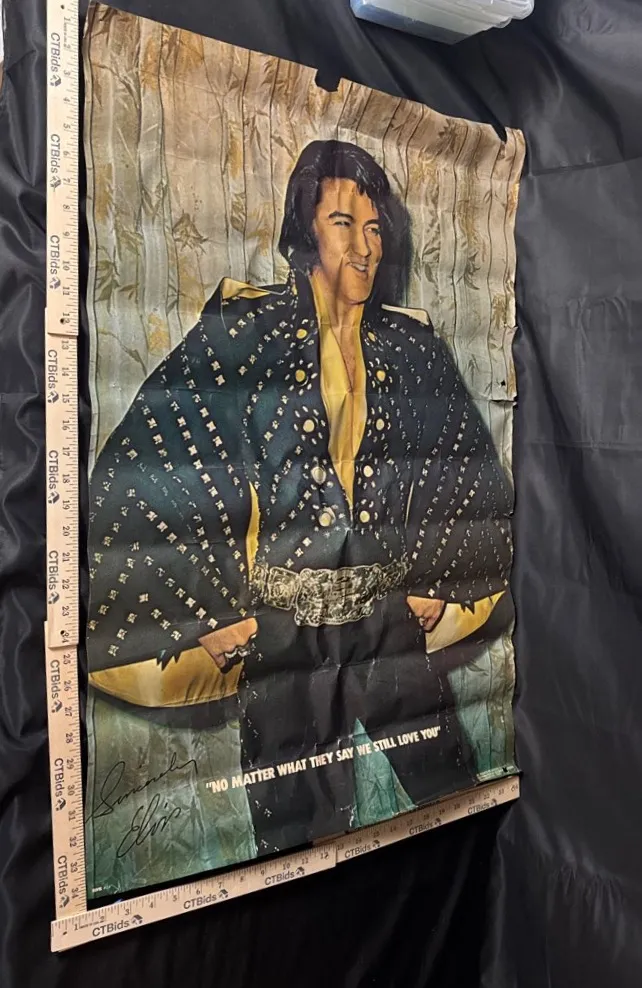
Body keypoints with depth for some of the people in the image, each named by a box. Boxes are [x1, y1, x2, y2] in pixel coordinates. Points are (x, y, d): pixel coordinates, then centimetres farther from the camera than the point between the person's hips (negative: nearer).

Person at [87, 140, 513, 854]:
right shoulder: (247, 331, -5)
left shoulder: (409, 343, 6)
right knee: (303, 824, 10)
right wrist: (210, 613, -11)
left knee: (450, 791, 14)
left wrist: (437, 584, 10)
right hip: (281, 626, -3)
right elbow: (153, 464, -11)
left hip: (390, 614, 3)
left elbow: (467, 470, 15)